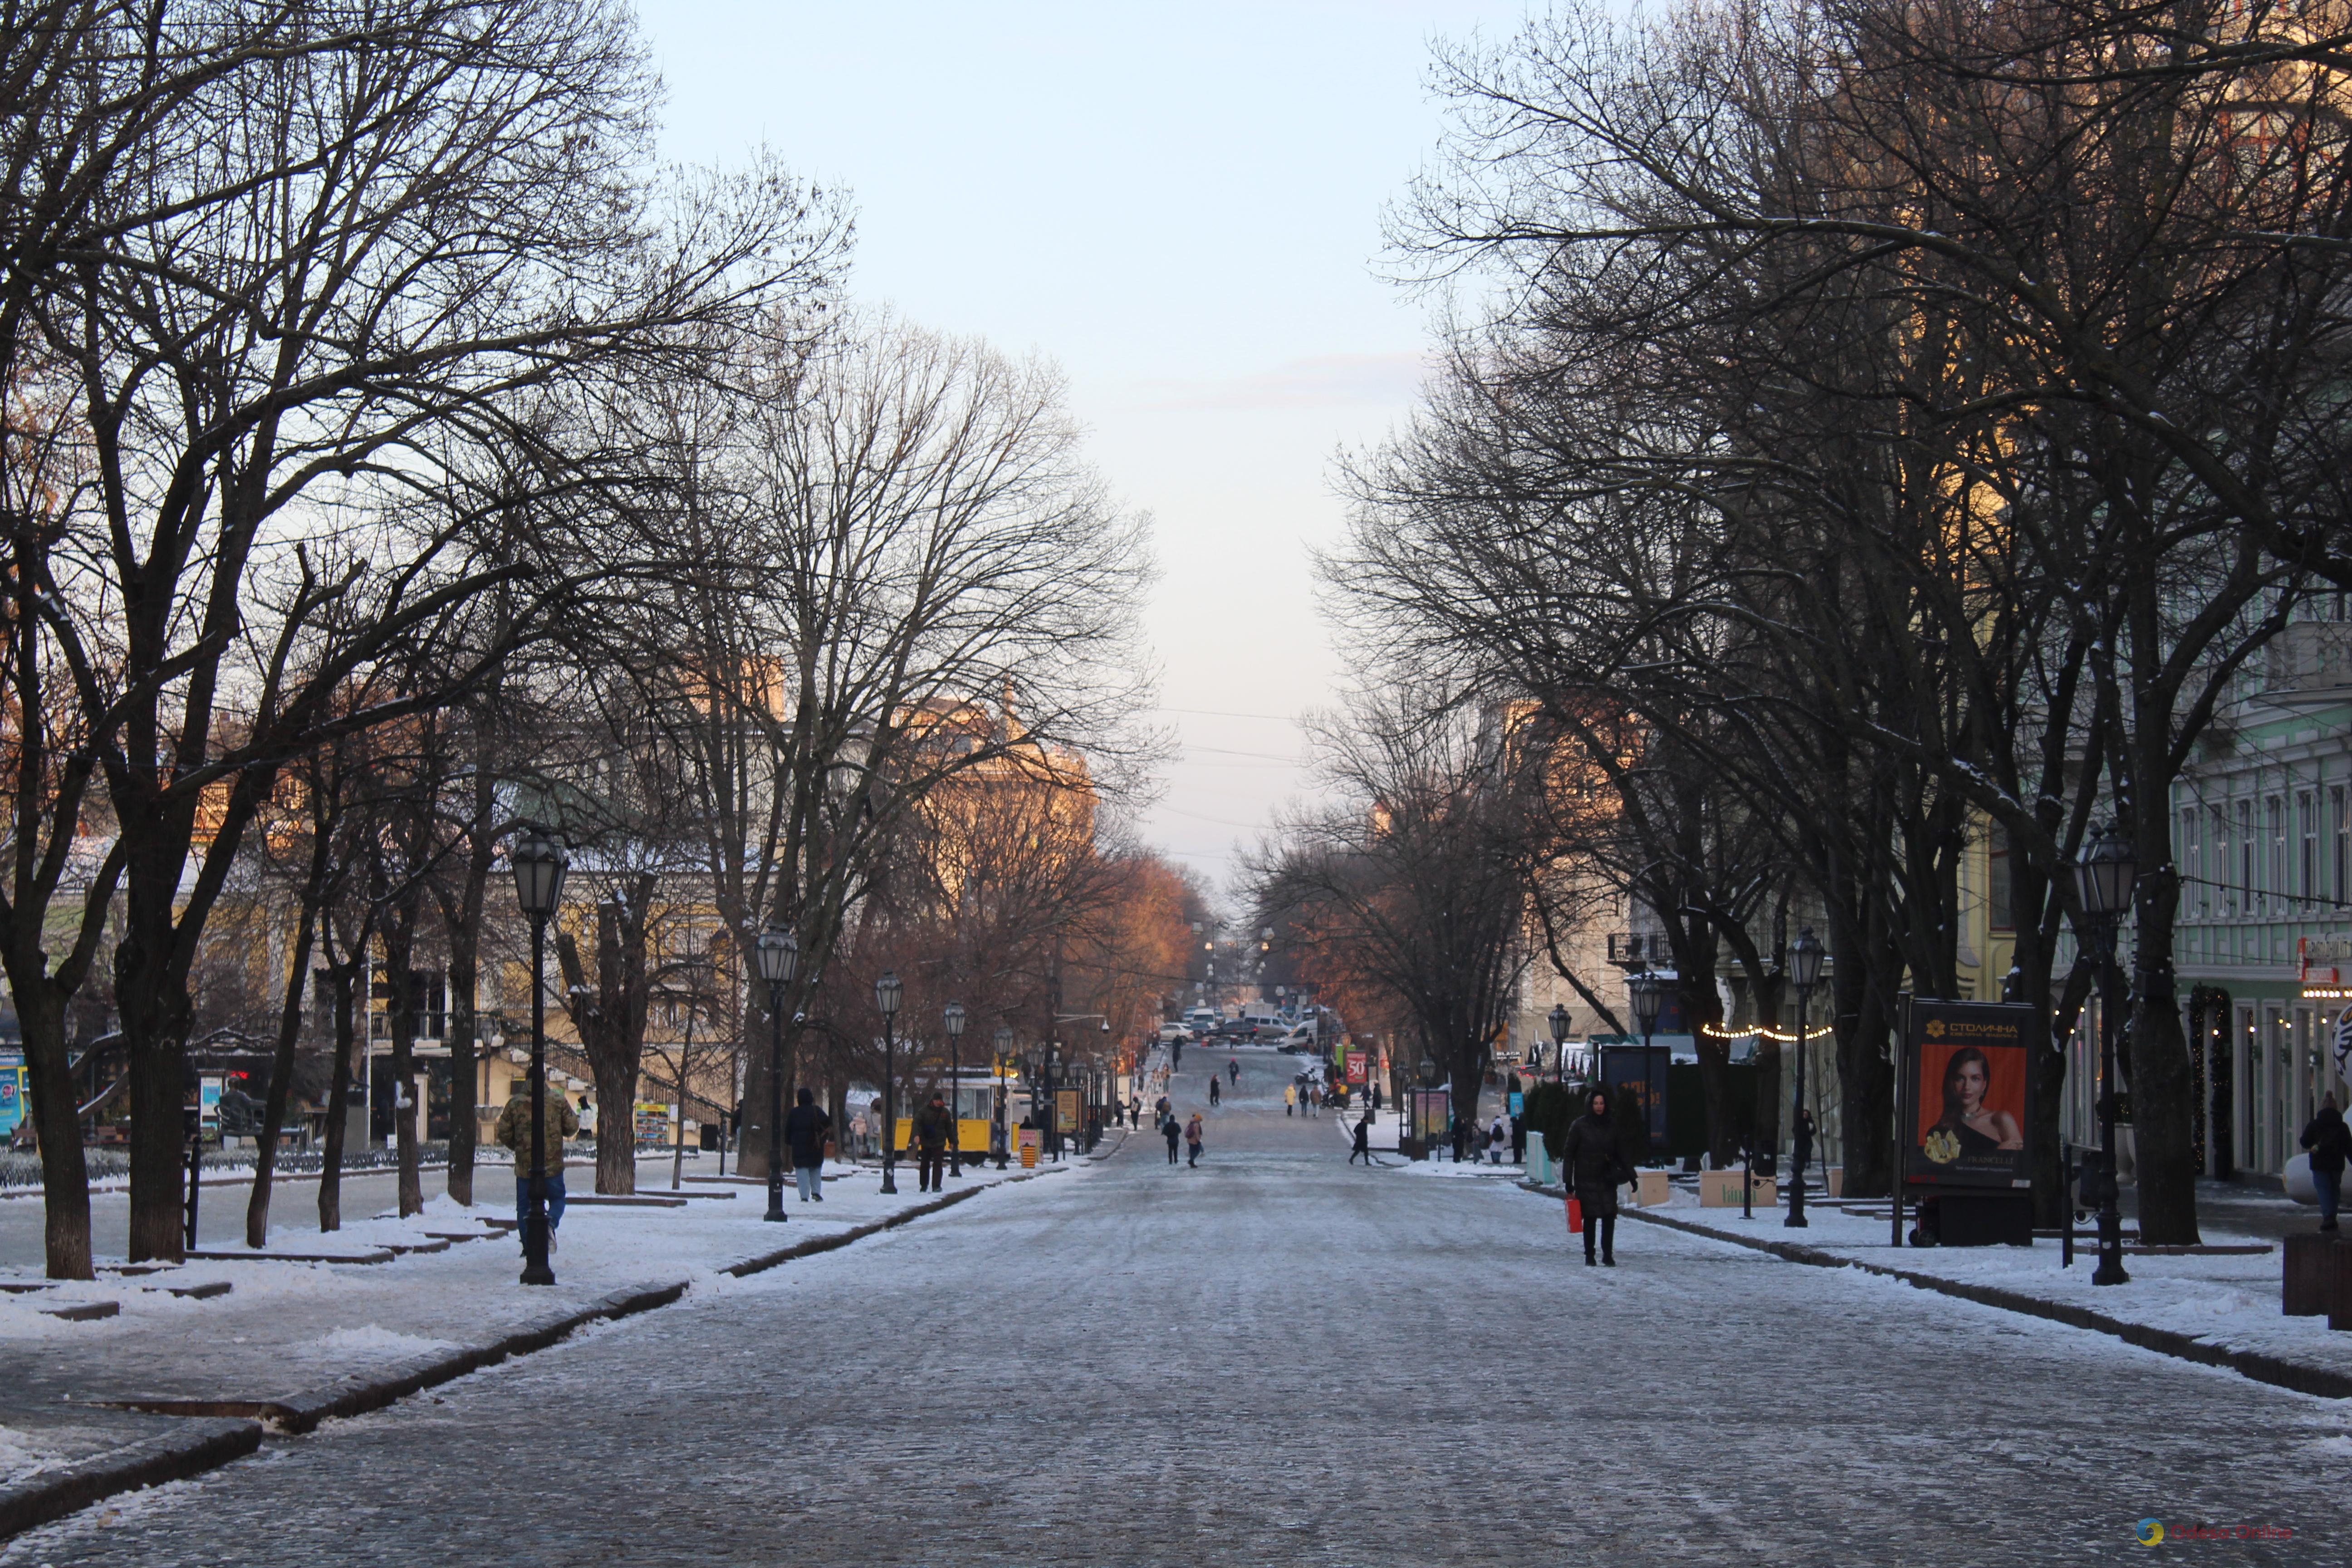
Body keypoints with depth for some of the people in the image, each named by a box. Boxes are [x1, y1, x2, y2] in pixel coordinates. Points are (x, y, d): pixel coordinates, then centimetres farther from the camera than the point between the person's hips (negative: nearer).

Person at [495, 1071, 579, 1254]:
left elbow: (503, 1133, 2)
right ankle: (551, 1223, -18)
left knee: (524, 1205, 10)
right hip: (552, 1164, 0)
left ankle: (529, 1246, 5)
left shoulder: (515, 1103, 1)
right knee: (557, 1198, 14)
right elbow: (573, 1126, 2)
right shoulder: (558, 1100, 0)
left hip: (524, 1165, 0)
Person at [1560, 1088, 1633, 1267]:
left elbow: (1618, 1153, 17)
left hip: (1607, 1180, 3)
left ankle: (1608, 1255, 3)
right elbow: (1569, 1153, 0)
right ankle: (1589, 1256, 8)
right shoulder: (1579, 1126, -2)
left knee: (1609, 1217, -3)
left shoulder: (1611, 1126, 9)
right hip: (1587, 1180, -3)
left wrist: (1629, 1174, 10)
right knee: (1590, 1218, 0)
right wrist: (1569, 1180, -5)